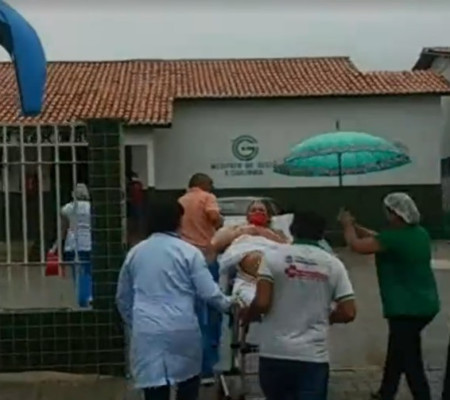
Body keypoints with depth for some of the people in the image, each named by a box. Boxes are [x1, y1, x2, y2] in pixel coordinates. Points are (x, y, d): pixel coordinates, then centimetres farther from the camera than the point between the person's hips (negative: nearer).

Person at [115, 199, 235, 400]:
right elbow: (209, 292, -3)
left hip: (146, 332, 2)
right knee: (189, 381, 21)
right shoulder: (188, 252, -1)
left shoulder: (134, 252, 11)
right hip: (182, 329, -2)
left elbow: (122, 298, 19)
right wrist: (227, 304, 16)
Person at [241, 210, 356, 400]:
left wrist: (247, 316, 10)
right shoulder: (333, 264, 3)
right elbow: (348, 312, -1)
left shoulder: (274, 257, -3)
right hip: (314, 355, 0)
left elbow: (262, 303, -12)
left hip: (276, 353, 0)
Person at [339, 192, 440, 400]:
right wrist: (356, 226, 14)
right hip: (425, 304, 10)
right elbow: (378, 239, 16)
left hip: (406, 308, -10)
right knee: (397, 351, 23)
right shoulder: (420, 234, 6)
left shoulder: (395, 238, -21)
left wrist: (348, 225, 1)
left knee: (411, 361, -3)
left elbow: (357, 245, -17)